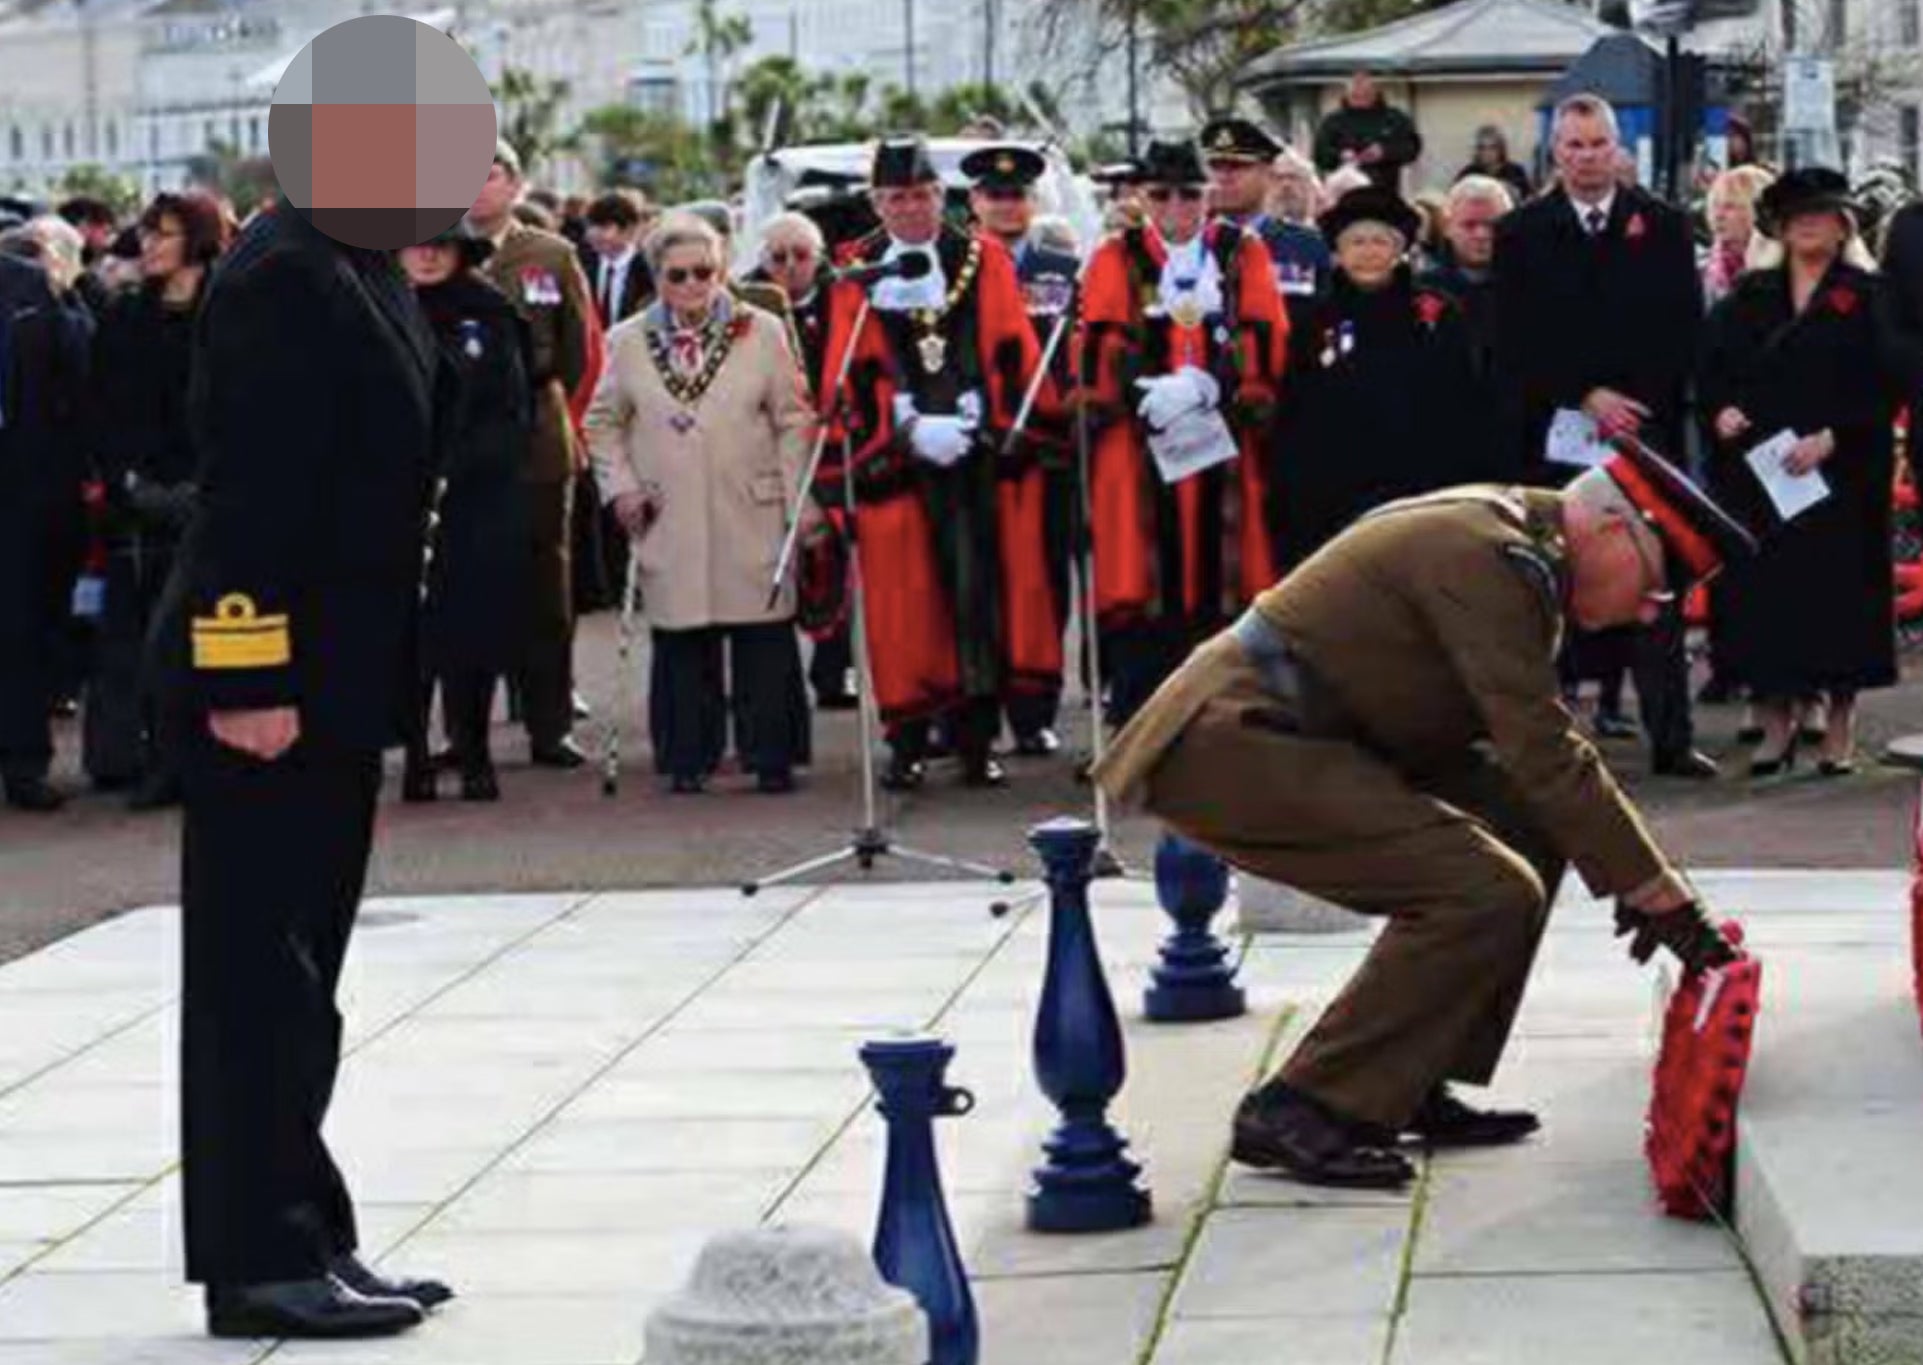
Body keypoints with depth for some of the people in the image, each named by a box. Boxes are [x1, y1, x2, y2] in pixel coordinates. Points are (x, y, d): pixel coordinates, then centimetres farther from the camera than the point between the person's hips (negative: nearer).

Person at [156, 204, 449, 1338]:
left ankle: (304, 1239, 20)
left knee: (299, 975, 13)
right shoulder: (285, 273, -16)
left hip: (333, 681, 10)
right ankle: (261, 1260, 1)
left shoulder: (370, 272, 13)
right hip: (269, 687, -10)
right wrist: (246, 679, -24)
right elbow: (245, 482, -22)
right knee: (260, 976, -4)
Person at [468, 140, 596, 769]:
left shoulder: (553, 257, 8)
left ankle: (550, 727, 8)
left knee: (545, 589, 3)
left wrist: (562, 418, 6)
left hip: (538, 448, 0)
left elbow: (580, 350, 10)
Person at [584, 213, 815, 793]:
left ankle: (771, 755, 6)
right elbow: (603, 423, 17)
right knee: (681, 640, 1)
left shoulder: (763, 332, 3)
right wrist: (619, 486, 4)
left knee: (764, 637, -2)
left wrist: (801, 503, 0)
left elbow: (793, 422, 4)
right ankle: (690, 757, 10)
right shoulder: (627, 343, 7)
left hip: (753, 517, -1)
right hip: (669, 523, 1)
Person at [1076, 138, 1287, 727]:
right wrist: (1146, 393, -15)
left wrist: (1205, 386, -14)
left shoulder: (1244, 254, 10)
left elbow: (1264, 339, 0)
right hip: (1141, 443, -1)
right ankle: (1136, 719, -1)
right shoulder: (1116, 259, 8)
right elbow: (1102, 347, 0)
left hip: (1225, 438, 1)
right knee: (1144, 578, -4)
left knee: (1221, 569, 1)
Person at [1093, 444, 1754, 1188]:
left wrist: (1632, 875, 15)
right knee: (1490, 895, -18)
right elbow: (1545, 754, -20)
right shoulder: (1486, 556, -18)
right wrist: (1657, 893, -14)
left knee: (1529, 824, 11)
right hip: (1230, 748, -11)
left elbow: (1536, 740, 22)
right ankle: (1298, 1112, -12)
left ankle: (1409, 1088, 13)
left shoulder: (1519, 540, 14)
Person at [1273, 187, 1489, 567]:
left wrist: (1474, 487, -1)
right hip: (1338, 503, 1)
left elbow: (1465, 407, 4)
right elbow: (1292, 422, 10)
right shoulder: (1318, 323, 7)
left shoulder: (1437, 314, 3)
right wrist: (1293, 497, 5)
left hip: (1425, 492, -1)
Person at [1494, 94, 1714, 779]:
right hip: (1554, 434, 0)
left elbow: (1685, 330, 5)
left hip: (1645, 426, 0)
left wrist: (1632, 407, -5)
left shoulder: (1663, 226, 9)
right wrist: (1585, 400, -9)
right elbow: (1516, 343, 1)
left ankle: (1671, 739, -2)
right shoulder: (1522, 233, 7)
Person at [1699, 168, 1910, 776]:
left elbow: (1887, 383, -5)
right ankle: (1776, 724, 6)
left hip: (1842, 471, -3)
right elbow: (1710, 366, 10)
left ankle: (1840, 729, 7)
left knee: (1839, 587, -1)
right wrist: (1720, 409, -11)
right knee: (1763, 590, -1)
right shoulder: (1749, 297, 12)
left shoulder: (1866, 297, 2)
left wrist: (1831, 438, -15)